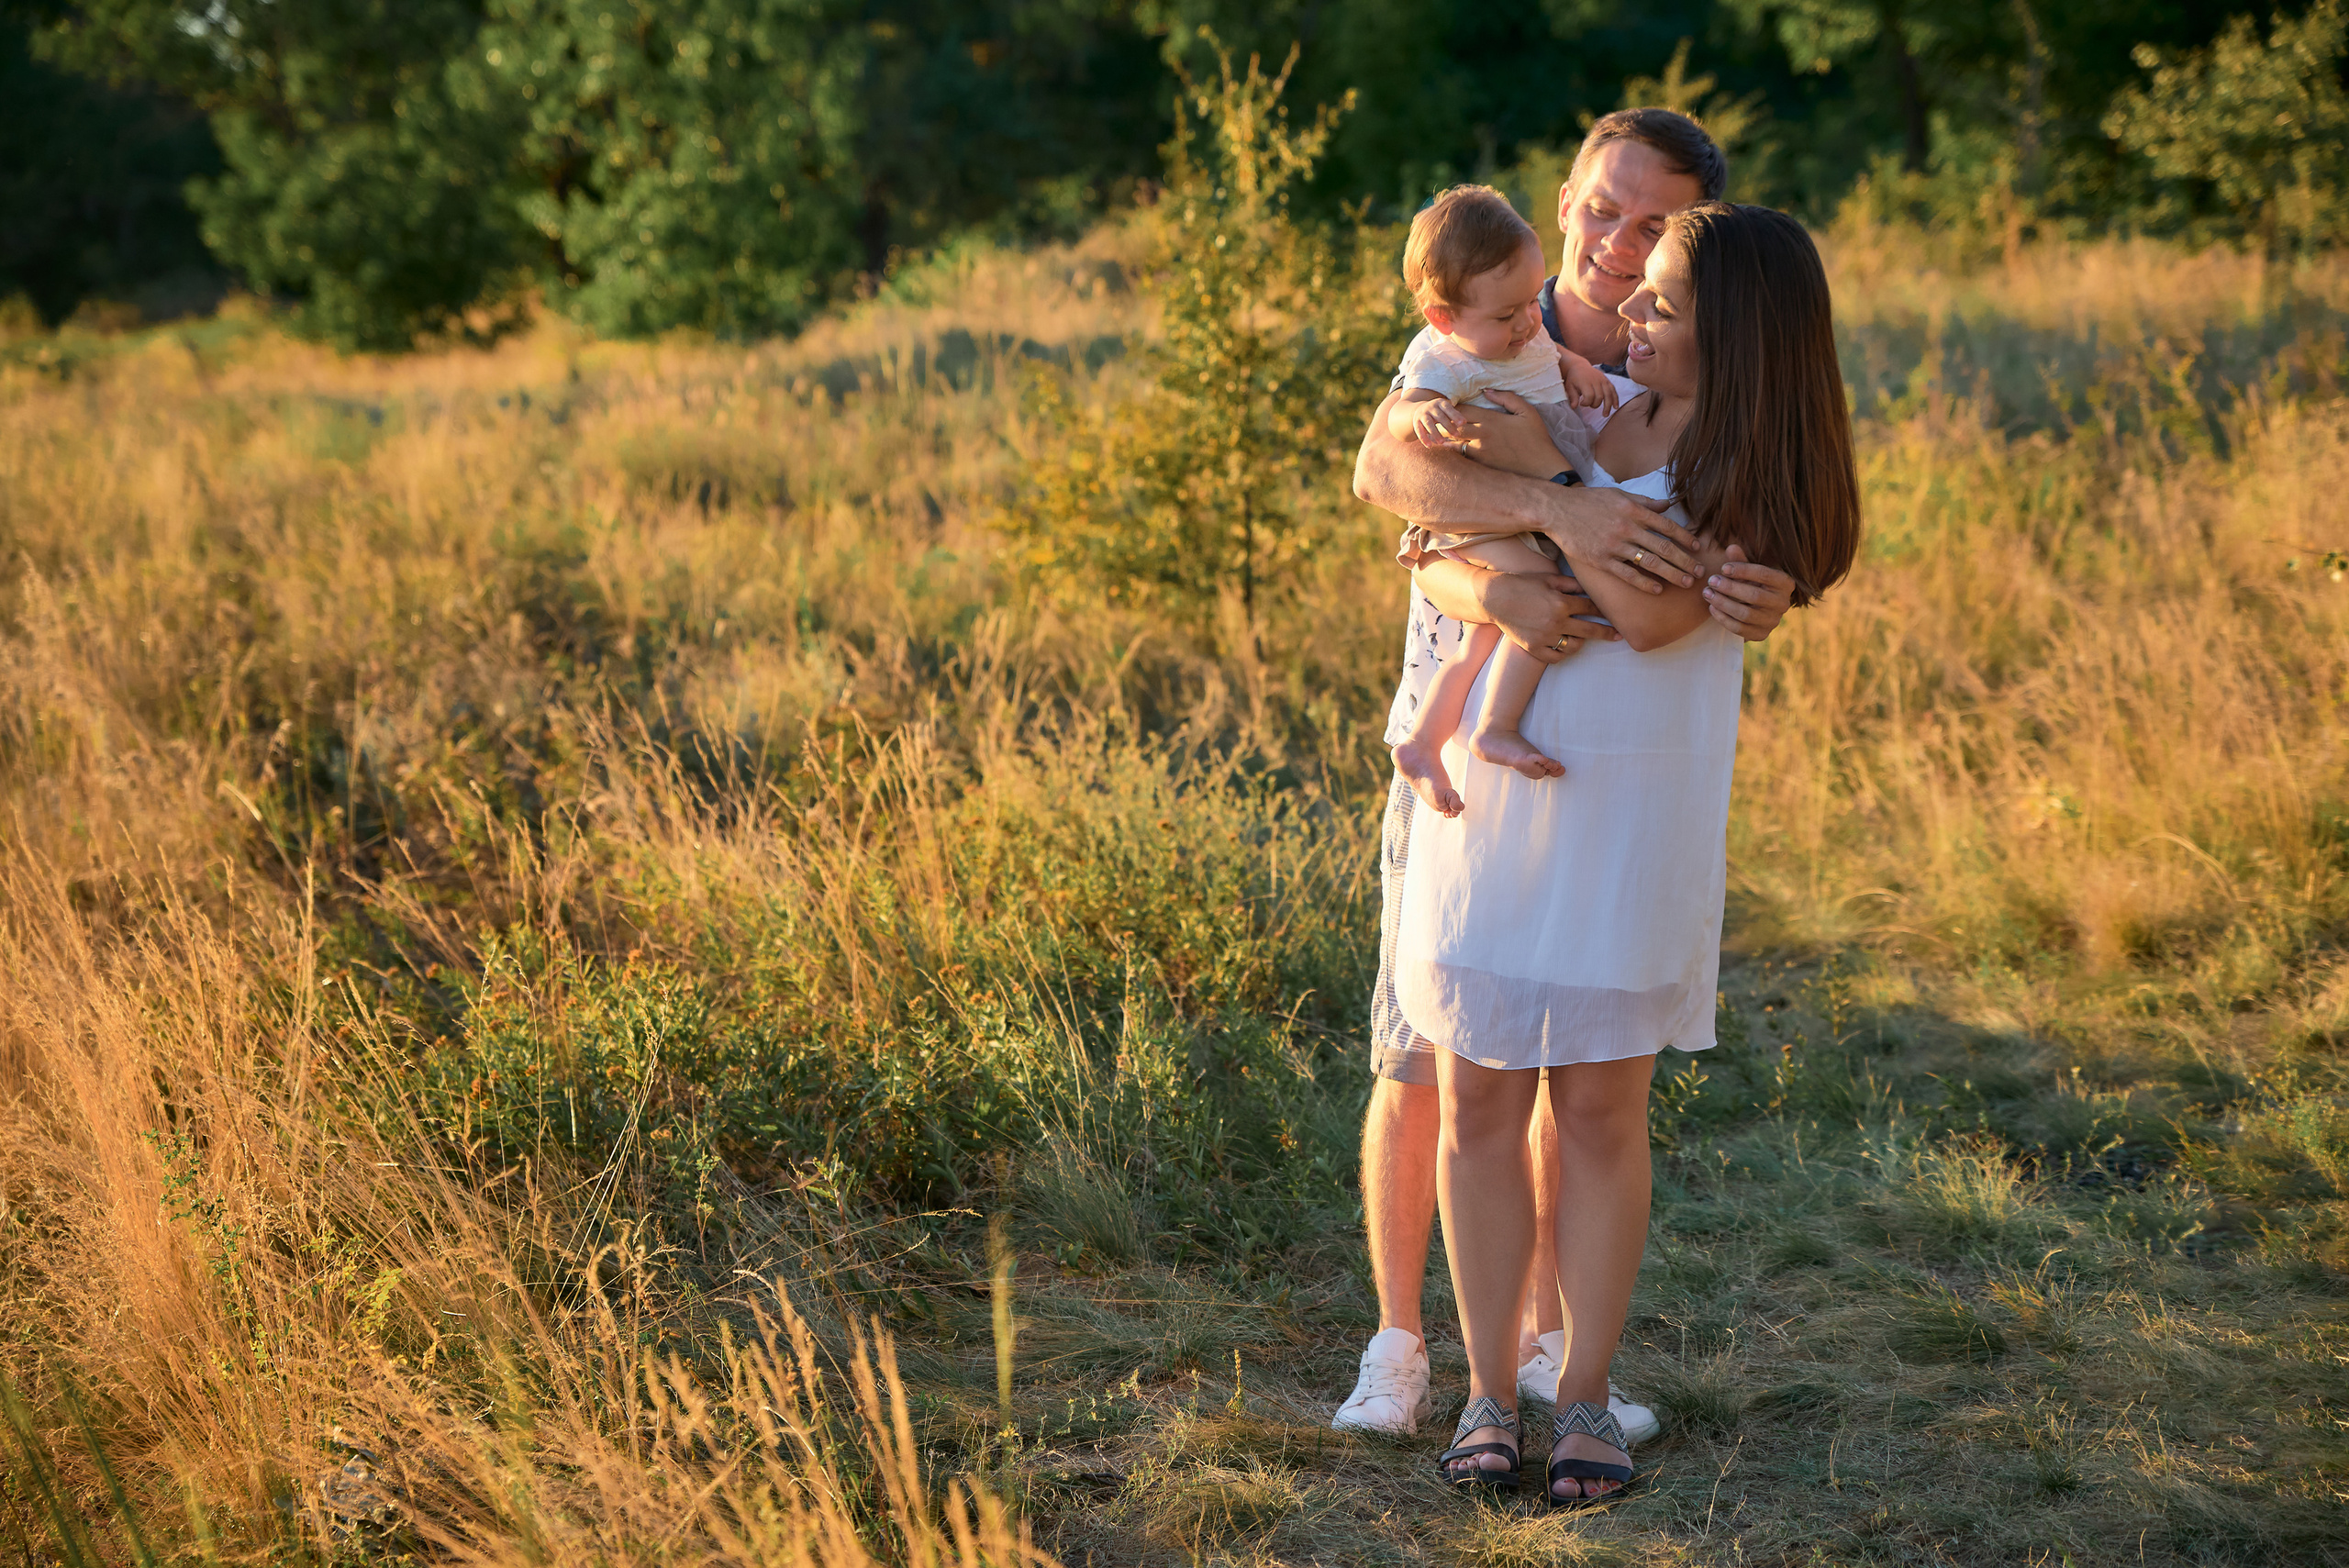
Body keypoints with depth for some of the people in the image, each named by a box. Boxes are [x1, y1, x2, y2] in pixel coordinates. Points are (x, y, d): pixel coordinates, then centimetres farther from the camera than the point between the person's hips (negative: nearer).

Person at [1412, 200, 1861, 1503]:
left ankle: (1586, 1396, 19)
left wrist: (1534, 485, -19)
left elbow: (1655, 614, -23)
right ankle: (1487, 1393, 16)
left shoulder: (1752, 479, -10)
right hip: (1492, 791, 4)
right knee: (1479, 1107, 4)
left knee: (1602, 1111, 4)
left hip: (1631, 810, -3)